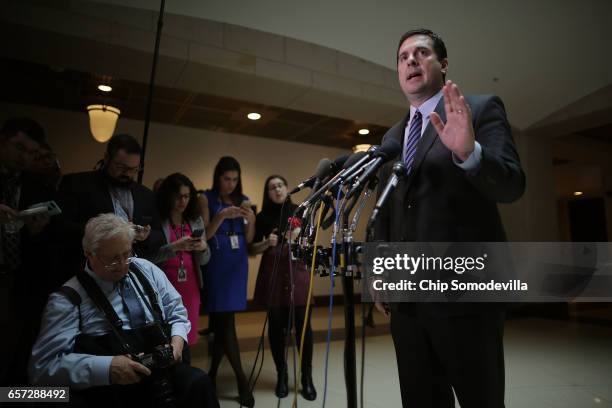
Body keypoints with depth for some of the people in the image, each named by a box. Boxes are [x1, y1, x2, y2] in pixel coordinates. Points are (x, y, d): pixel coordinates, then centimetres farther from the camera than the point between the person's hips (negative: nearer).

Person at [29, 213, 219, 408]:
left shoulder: (147, 270, 9)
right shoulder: (68, 299, -5)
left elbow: (176, 311, 17)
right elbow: (44, 364, -10)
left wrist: (177, 339, -5)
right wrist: (107, 367, -23)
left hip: (165, 368, 4)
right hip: (112, 391, -3)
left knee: (199, 383, -29)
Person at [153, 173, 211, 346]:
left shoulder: (196, 220, 8)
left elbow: (204, 260, 8)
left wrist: (203, 248, -13)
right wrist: (176, 246, -23)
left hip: (190, 287, 4)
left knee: (187, 335, 9)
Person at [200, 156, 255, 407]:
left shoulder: (243, 200, 10)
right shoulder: (207, 198, -1)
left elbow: (249, 240, 9)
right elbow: (204, 235, -8)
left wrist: (251, 220, -10)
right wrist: (222, 216, -22)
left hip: (237, 266, 4)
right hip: (216, 265, -4)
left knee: (222, 321, 8)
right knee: (224, 321, -5)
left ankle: (212, 373, 23)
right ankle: (241, 379, 2)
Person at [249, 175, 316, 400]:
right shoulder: (263, 217, 5)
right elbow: (252, 249, 6)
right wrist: (267, 242, -13)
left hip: (297, 274, -1)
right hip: (272, 276, 1)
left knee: (303, 325, -2)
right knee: (276, 326, 7)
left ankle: (307, 378, 11)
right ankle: (281, 376, 22)